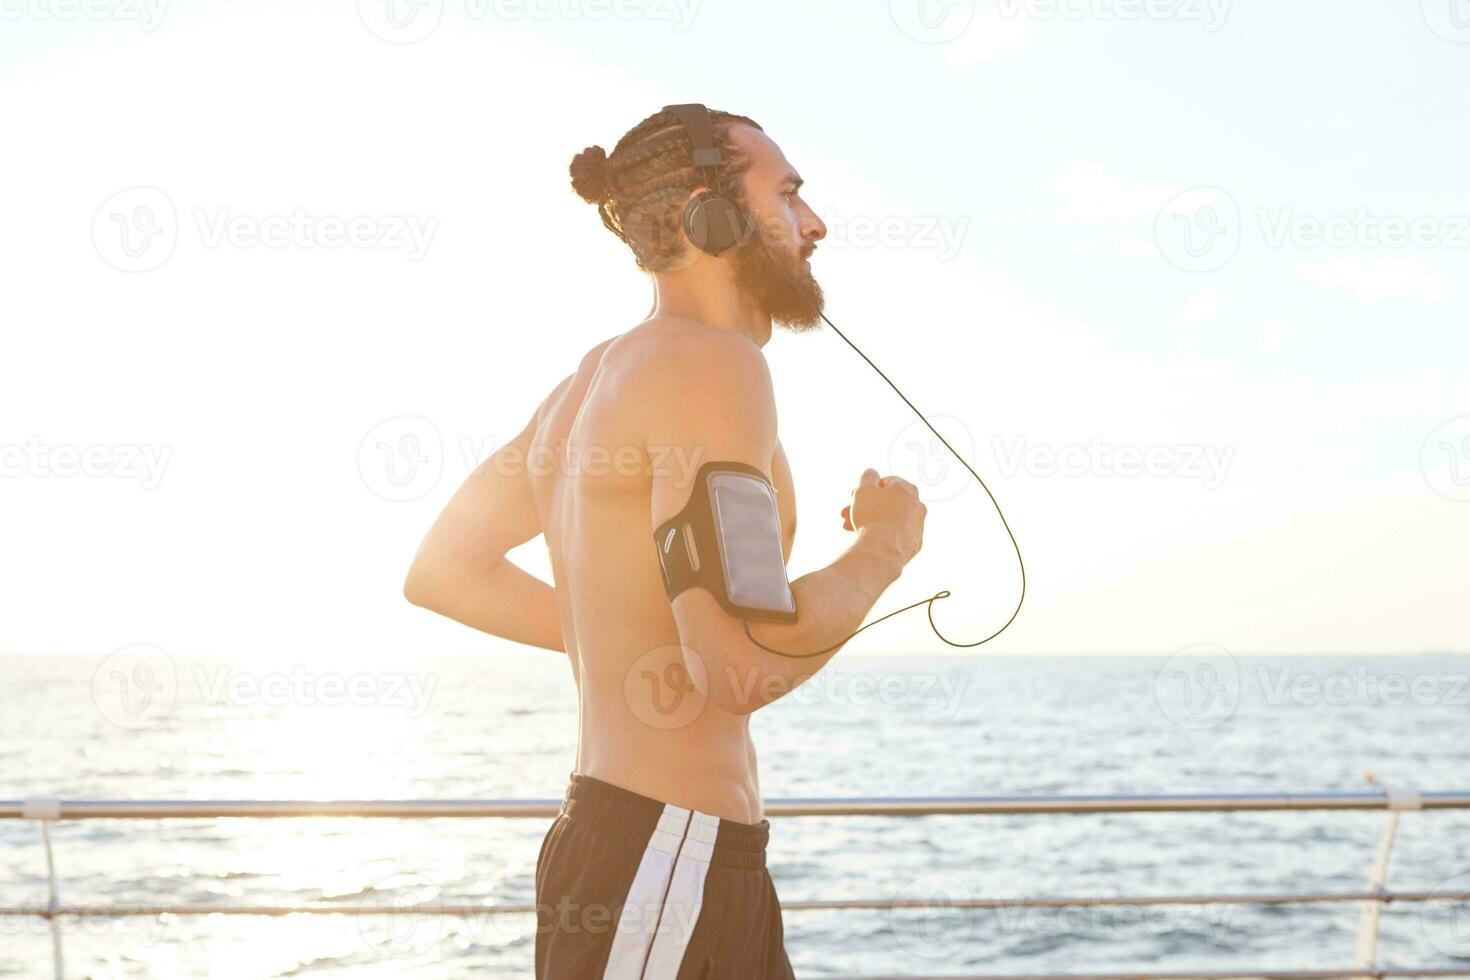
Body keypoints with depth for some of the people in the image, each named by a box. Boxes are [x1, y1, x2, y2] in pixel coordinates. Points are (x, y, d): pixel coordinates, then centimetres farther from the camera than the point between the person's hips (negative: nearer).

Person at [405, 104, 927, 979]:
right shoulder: (711, 362, -14)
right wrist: (887, 544, -7)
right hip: (660, 865, -11)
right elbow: (747, 667, -24)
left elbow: (439, 572, 26)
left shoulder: (593, 382, 15)